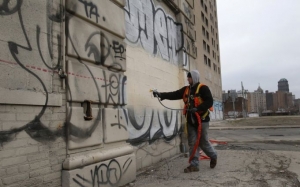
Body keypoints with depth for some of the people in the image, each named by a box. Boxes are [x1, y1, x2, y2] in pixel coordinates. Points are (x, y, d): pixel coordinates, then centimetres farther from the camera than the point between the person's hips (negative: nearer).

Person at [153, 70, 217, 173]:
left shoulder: (203, 88, -8)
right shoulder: (186, 89, 10)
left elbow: (209, 101, -16)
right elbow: (174, 95, 3)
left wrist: (198, 108, -27)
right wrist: (161, 94, -9)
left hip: (202, 120, -6)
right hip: (190, 121, 6)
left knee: (203, 142, 5)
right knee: (192, 143, 6)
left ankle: (213, 156, 33)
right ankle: (194, 165, 12)